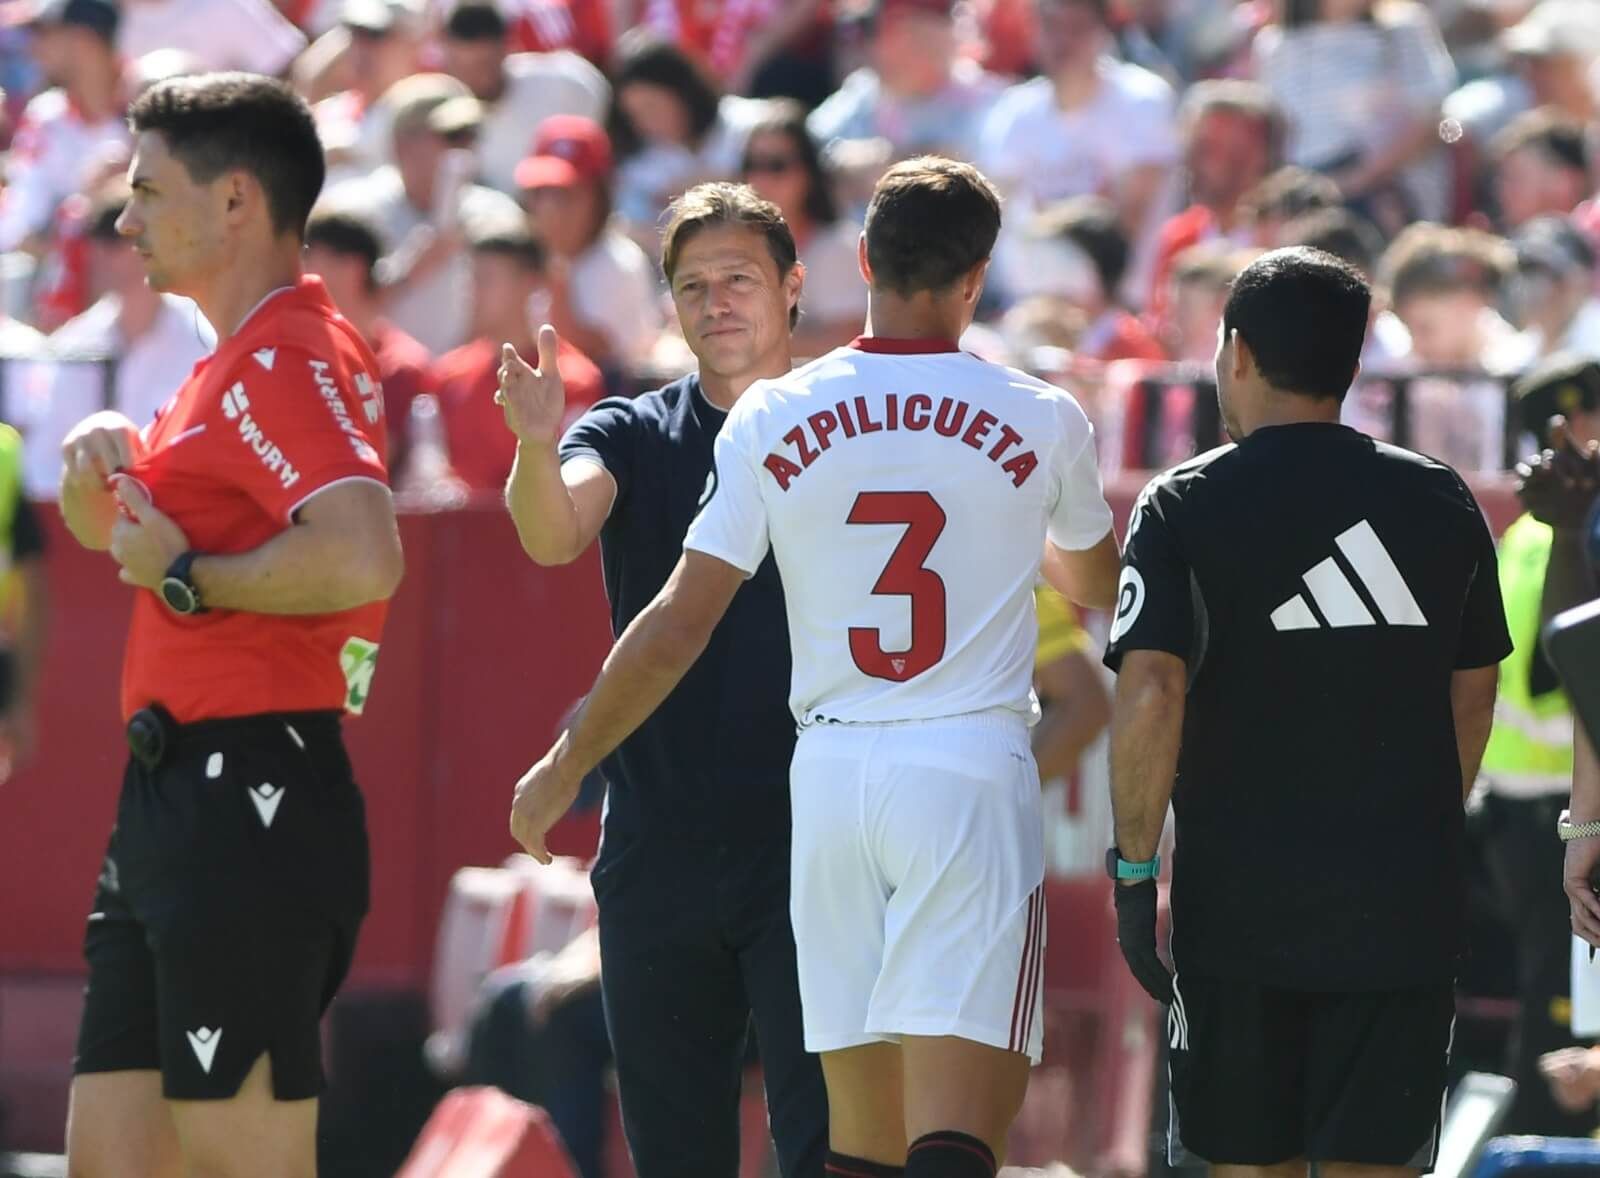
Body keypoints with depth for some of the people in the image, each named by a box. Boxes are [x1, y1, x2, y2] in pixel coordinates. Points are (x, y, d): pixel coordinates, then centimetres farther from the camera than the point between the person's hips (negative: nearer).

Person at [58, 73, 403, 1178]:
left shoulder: (290, 361, -13)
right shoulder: (236, 363, 20)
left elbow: (362, 557, -29)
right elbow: (109, 531, 33)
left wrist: (188, 579, -16)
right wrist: (102, 460, 11)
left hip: (247, 804, -11)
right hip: (175, 799, 11)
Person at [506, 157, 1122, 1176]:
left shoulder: (772, 418, 2)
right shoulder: (1042, 421, 1)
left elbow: (678, 625, 2)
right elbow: (1100, 587, 21)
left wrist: (567, 765, 15)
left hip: (829, 775, 3)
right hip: (973, 768, -3)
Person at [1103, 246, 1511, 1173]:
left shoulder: (1184, 506, -4)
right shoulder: (1441, 500, 6)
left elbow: (1150, 696, -14)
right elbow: (1473, 692, 14)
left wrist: (1134, 869, -7)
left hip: (1238, 905, -2)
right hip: (1404, 911, 2)